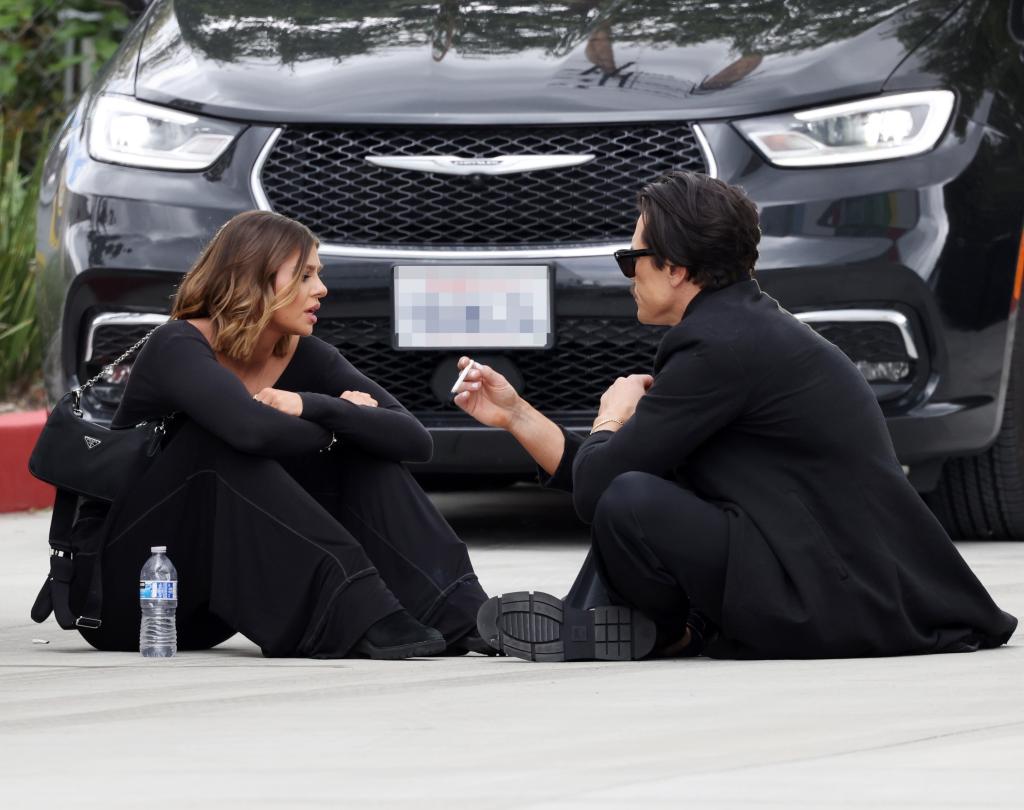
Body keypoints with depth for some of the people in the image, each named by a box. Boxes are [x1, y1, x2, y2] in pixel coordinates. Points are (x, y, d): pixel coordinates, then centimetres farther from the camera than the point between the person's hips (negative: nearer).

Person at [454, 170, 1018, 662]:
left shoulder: (720, 345, -15)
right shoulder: (748, 324, 16)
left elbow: (594, 486, -14)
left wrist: (613, 416, 6)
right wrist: (515, 414, 23)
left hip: (844, 603, -11)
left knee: (627, 504, -27)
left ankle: (672, 629, -1)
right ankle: (595, 619, 6)